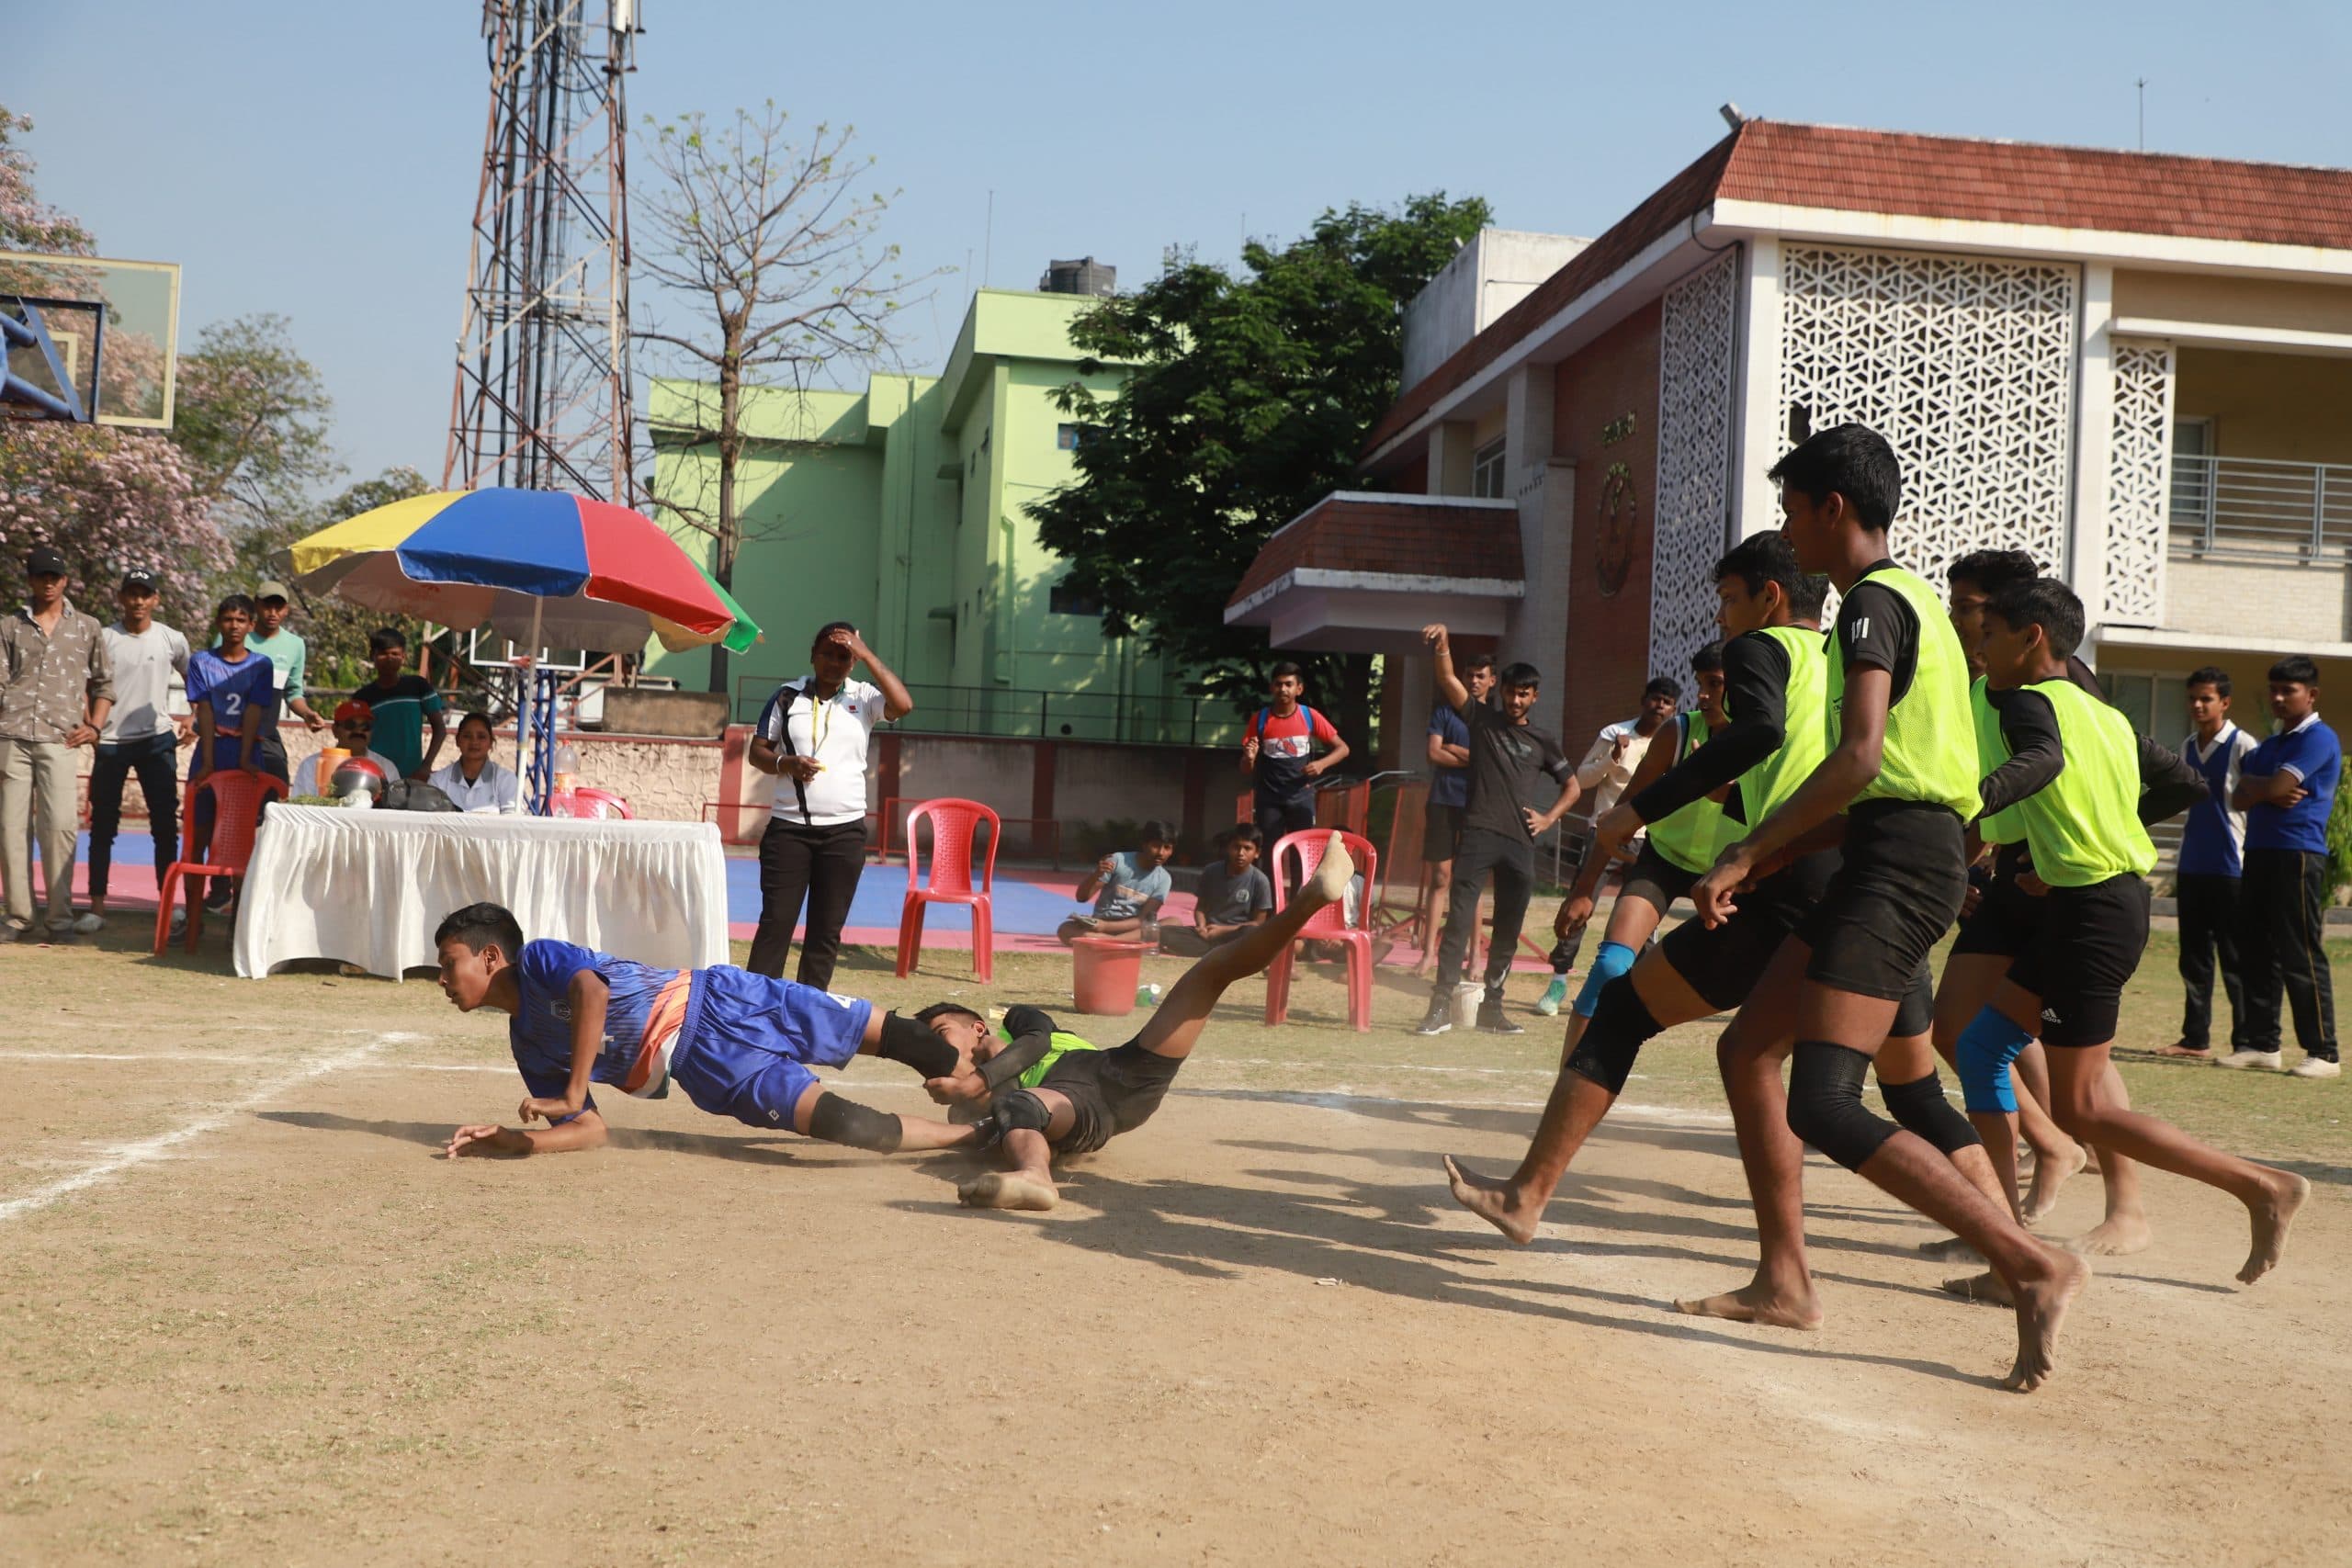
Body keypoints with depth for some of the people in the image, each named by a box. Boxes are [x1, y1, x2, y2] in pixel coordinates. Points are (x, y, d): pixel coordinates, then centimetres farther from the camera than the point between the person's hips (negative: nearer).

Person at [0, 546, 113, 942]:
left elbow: (104, 683, 17)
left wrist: (94, 726, 5)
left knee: (60, 825, -10)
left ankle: (61, 917, -4)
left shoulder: (87, 627, 13)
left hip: (59, 740, -1)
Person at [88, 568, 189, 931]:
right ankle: (97, 906, 9)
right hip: (111, 741, 0)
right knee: (102, 825, 3)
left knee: (165, 823, 1)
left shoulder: (172, 639, 3)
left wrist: (191, 721, 3)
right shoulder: (105, 638, 0)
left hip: (157, 740, 0)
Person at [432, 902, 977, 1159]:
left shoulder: (538, 959, -4)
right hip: (711, 1069, 5)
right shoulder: (529, 1046, 15)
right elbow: (587, 1131, 12)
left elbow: (592, 992, -27)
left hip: (714, 1004, -5)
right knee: (845, 1124, -12)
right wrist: (504, 1139, -3)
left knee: (897, 1036, -12)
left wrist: (571, 1096, -25)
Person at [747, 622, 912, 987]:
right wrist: (786, 763, -14)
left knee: (827, 928, 4)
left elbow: (903, 705, -16)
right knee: (776, 920, -3)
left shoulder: (863, 698, 4)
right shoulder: (787, 696, 6)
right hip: (788, 826, 0)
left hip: (844, 831, 1)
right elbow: (757, 752, 8)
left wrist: (867, 655, -13)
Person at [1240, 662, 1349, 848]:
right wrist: (1249, 758, -24)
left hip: (1301, 796, 0)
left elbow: (1342, 748, 3)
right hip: (1268, 798, 0)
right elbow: (1246, 769, 0)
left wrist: (1322, 764, -15)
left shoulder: (1310, 717, -4)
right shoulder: (1261, 719, -4)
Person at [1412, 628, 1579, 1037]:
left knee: (1508, 930, 7)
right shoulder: (1482, 718, 11)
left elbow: (1572, 786, 23)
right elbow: (1448, 680, -1)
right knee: (1459, 919, -12)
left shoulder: (1542, 741, 17)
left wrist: (1548, 818, 8)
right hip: (1478, 833, -3)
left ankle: (1491, 1008, 16)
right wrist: (1443, 643, -18)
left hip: (1520, 842, 3)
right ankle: (1441, 1006, -15)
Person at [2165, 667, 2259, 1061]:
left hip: (2231, 868, -6)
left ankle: (2246, 1041, 5)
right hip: (2192, 867, 6)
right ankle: (2195, 1038, 15)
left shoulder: (2243, 746, -7)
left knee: (2235, 961, -2)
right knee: (2194, 959, 9)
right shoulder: (2187, 748, 13)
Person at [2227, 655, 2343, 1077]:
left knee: (2302, 956, -8)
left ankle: (2323, 1053, -4)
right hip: (2259, 853, 9)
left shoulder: (2318, 738, -7)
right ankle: (2262, 1044, 15)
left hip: (2298, 856, -9)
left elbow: (2278, 786, -17)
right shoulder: (2269, 745, 20)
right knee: (2256, 951, 9)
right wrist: (2271, 792, -9)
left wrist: (2252, 786, 3)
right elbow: (2239, 797, 10)